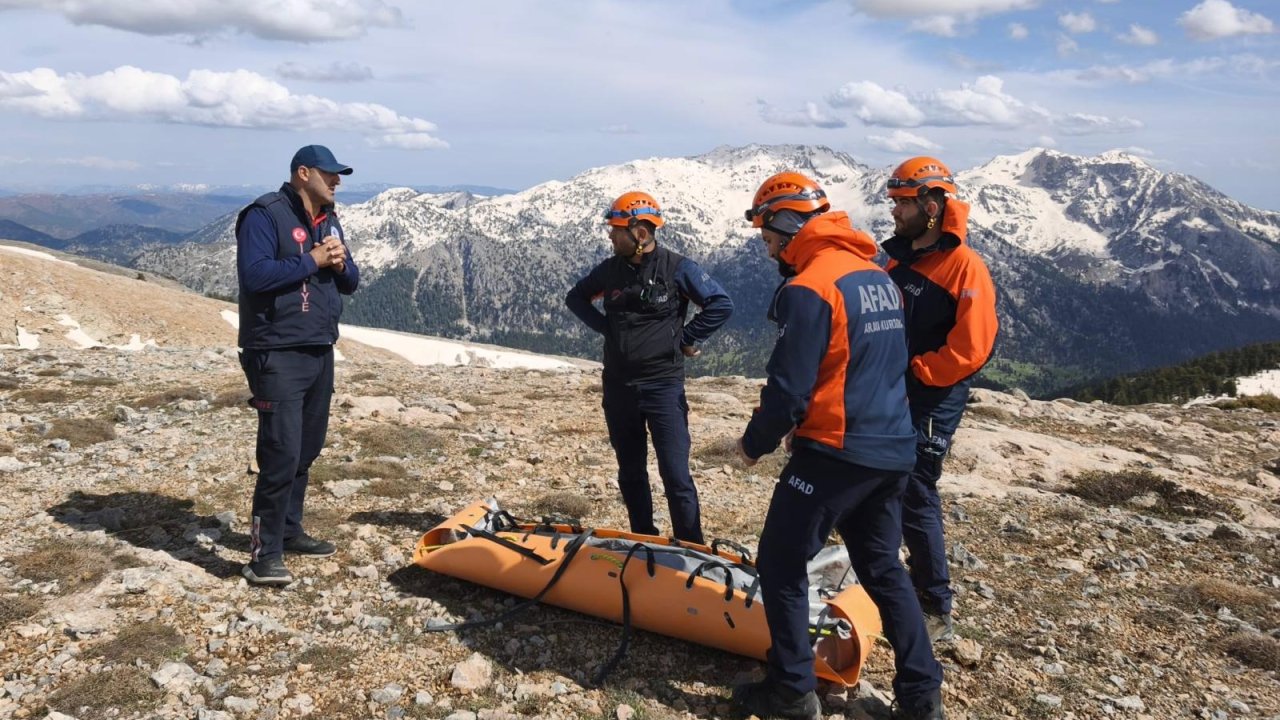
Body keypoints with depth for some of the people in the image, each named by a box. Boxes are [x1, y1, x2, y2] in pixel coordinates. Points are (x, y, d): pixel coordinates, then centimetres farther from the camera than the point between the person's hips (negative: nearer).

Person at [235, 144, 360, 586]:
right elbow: (254, 274, -23)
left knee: (307, 450, 15)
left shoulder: (328, 220, 15)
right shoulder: (265, 214, -10)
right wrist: (312, 259, -18)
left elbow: (350, 283, 17)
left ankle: (288, 531, 29)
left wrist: (341, 264, -5)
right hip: (278, 355, -8)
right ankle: (264, 554, -3)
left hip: (320, 352, 8)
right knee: (282, 455, -11)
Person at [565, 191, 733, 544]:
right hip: (618, 386, 5)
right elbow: (576, 297, 21)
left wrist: (686, 339, -7)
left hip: (663, 386, -5)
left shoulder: (677, 268, -9)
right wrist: (605, 327, 8)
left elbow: (721, 304, -8)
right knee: (631, 472, 14)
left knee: (675, 475, -5)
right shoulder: (609, 269, 4)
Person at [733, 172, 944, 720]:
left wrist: (755, 443, 0)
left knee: (780, 563, 6)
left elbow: (789, 387, -18)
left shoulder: (809, 289, -16)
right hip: (892, 449, 9)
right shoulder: (879, 277, 11)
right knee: (882, 566, 19)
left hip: (836, 453, -8)